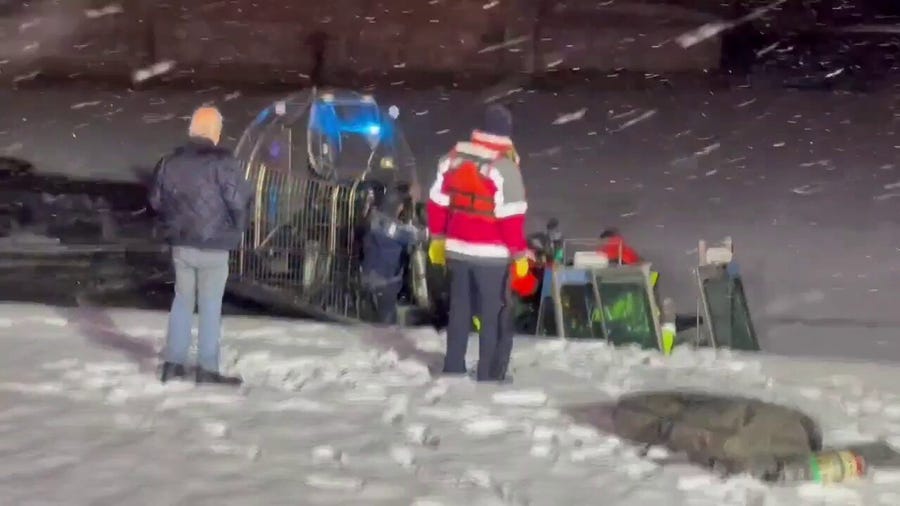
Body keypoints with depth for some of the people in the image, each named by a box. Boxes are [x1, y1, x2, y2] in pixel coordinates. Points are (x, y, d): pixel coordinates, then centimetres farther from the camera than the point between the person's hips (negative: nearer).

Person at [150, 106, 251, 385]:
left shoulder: (170, 160, 4)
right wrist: (236, 229, 2)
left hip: (180, 244, 5)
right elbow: (238, 201, -17)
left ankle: (173, 362, 16)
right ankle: (207, 368, 5)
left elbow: (156, 199, 11)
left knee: (182, 300, 16)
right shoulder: (222, 161, -15)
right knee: (210, 306, 3)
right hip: (213, 246, -5)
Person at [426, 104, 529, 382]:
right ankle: (490, 374, 3)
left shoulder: (453, 158, 3)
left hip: (458, 250, 6)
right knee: (495, 315, 3)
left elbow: (437, 202, 10)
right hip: (492, 254, -6)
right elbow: (512, 217, -16)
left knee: (460, 310, 16)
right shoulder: (504, 168, -16)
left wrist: (437, 239, 21)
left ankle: (453, 368, 22)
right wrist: (520, 254, -7)